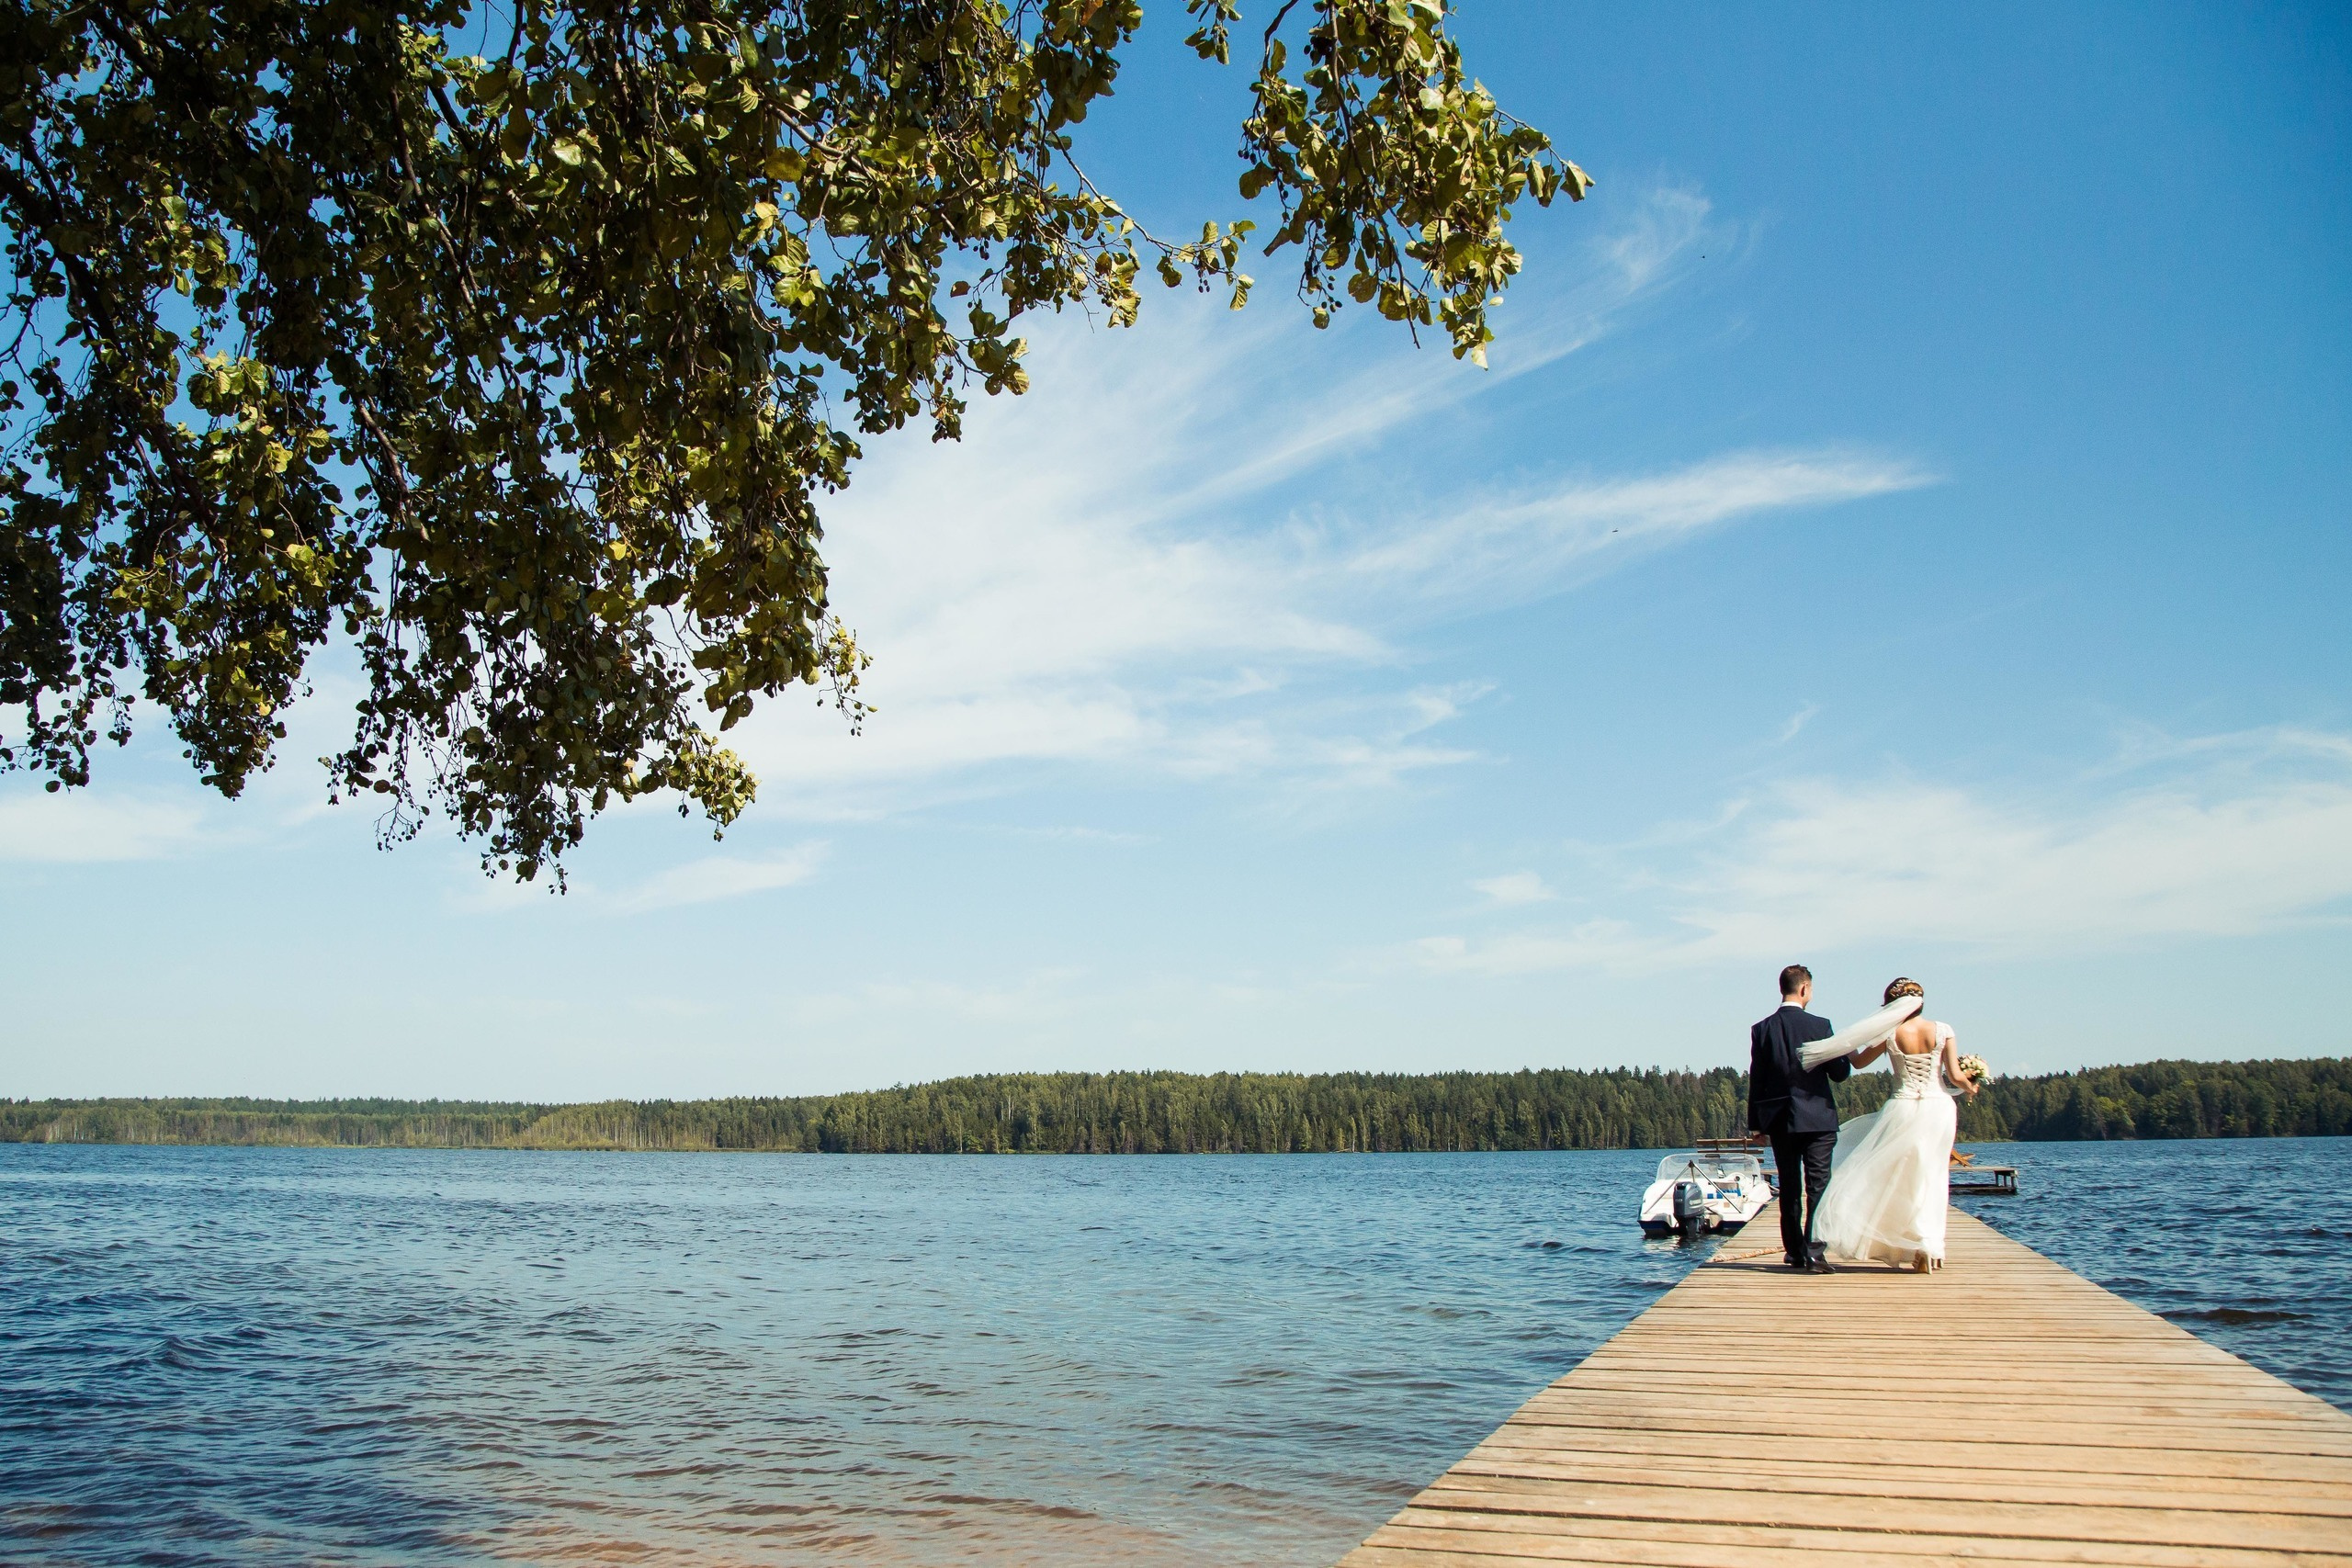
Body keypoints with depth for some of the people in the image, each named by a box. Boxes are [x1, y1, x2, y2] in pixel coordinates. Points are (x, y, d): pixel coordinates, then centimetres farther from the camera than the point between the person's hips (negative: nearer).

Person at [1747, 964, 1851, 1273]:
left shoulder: (1761, 1029, -1)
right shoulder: (1820, 1026, -10)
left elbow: (1756, 1080, 2)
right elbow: (1839, 1073, -5)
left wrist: (1756, 1122, 9)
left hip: (1779, 1120, 3)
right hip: (1817, 1119, -3)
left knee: (1789, 1189, 12)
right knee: (1818, 1187, -2)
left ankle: (1795, 1252, 18)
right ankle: (1814, 1253, -11)